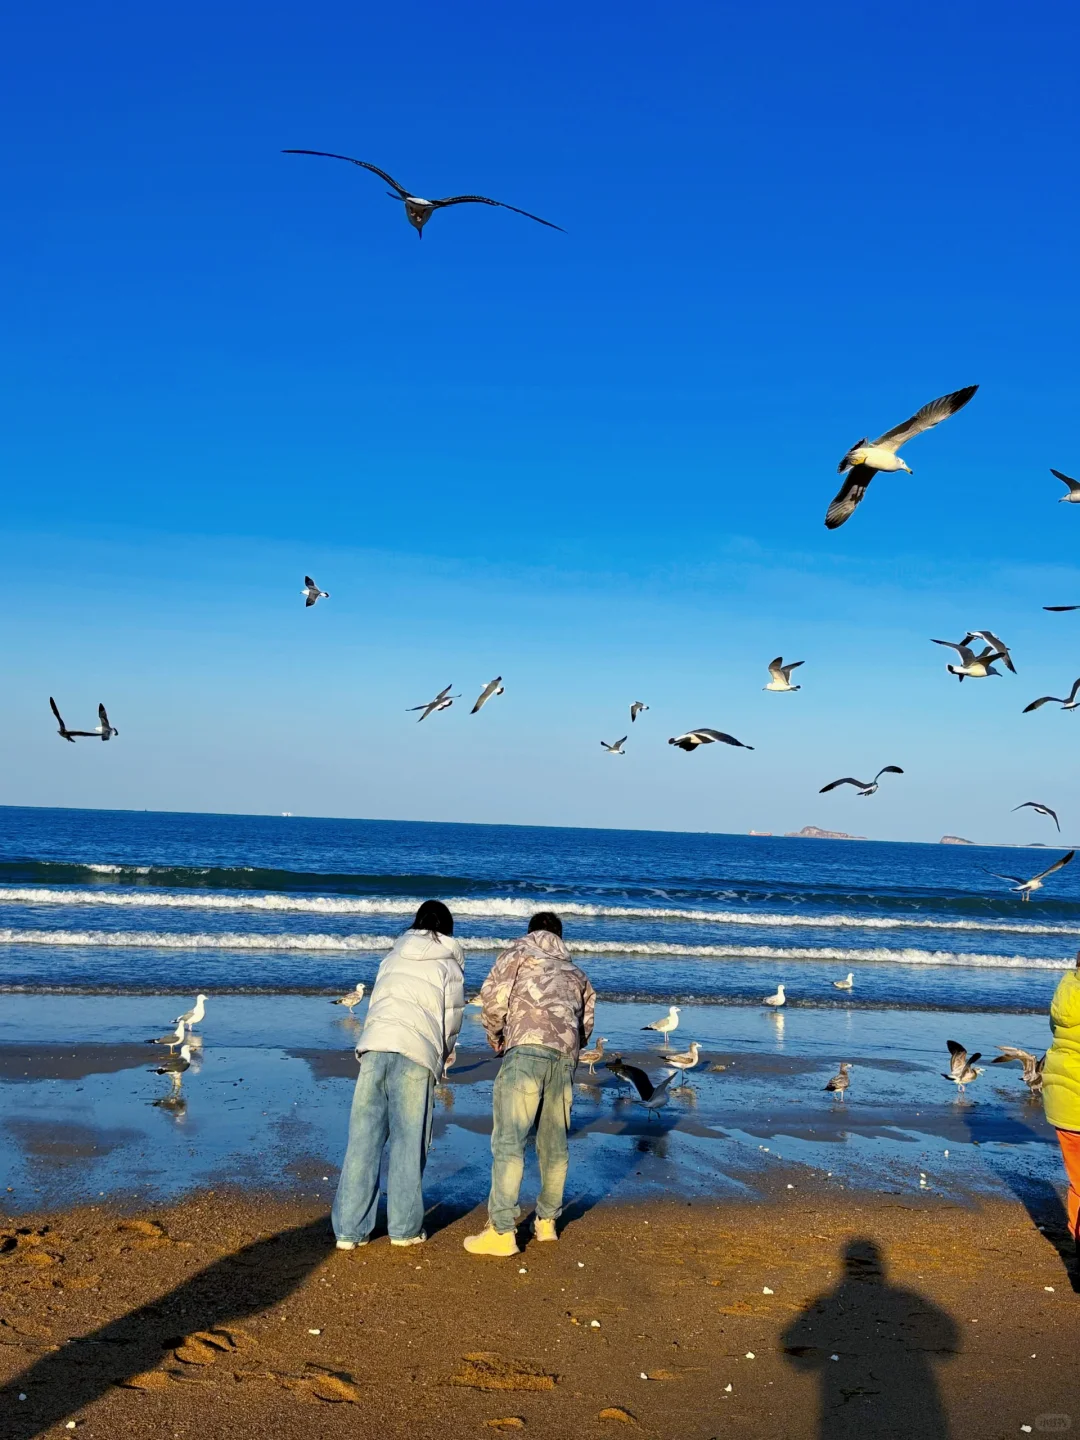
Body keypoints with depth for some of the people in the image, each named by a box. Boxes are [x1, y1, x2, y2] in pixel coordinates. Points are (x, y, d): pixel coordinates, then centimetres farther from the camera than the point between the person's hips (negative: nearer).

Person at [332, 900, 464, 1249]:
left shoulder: (393, 958, 23)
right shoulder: (449, 966, 11)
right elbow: (452, 1023, 11)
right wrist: (439, 1060, 28)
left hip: (373, 1046, 3)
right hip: (415, 1054, -3)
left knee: (363, 1140, 5)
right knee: (408, 1142, 7)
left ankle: (350, 1230, 8)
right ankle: (404, 1228, 14)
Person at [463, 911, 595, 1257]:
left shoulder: (518, 952, 15)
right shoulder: (576, 973, 30)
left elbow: (493, 996, 1)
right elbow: (585, 1025, 25)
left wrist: (494, 1036, 17)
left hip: (527, 1049, -5)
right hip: (565, 1058, 5)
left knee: (508, 1140, -9)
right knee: (554, 1143, 16)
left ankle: (501, 1231, -14)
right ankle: (547, 1221, 25)